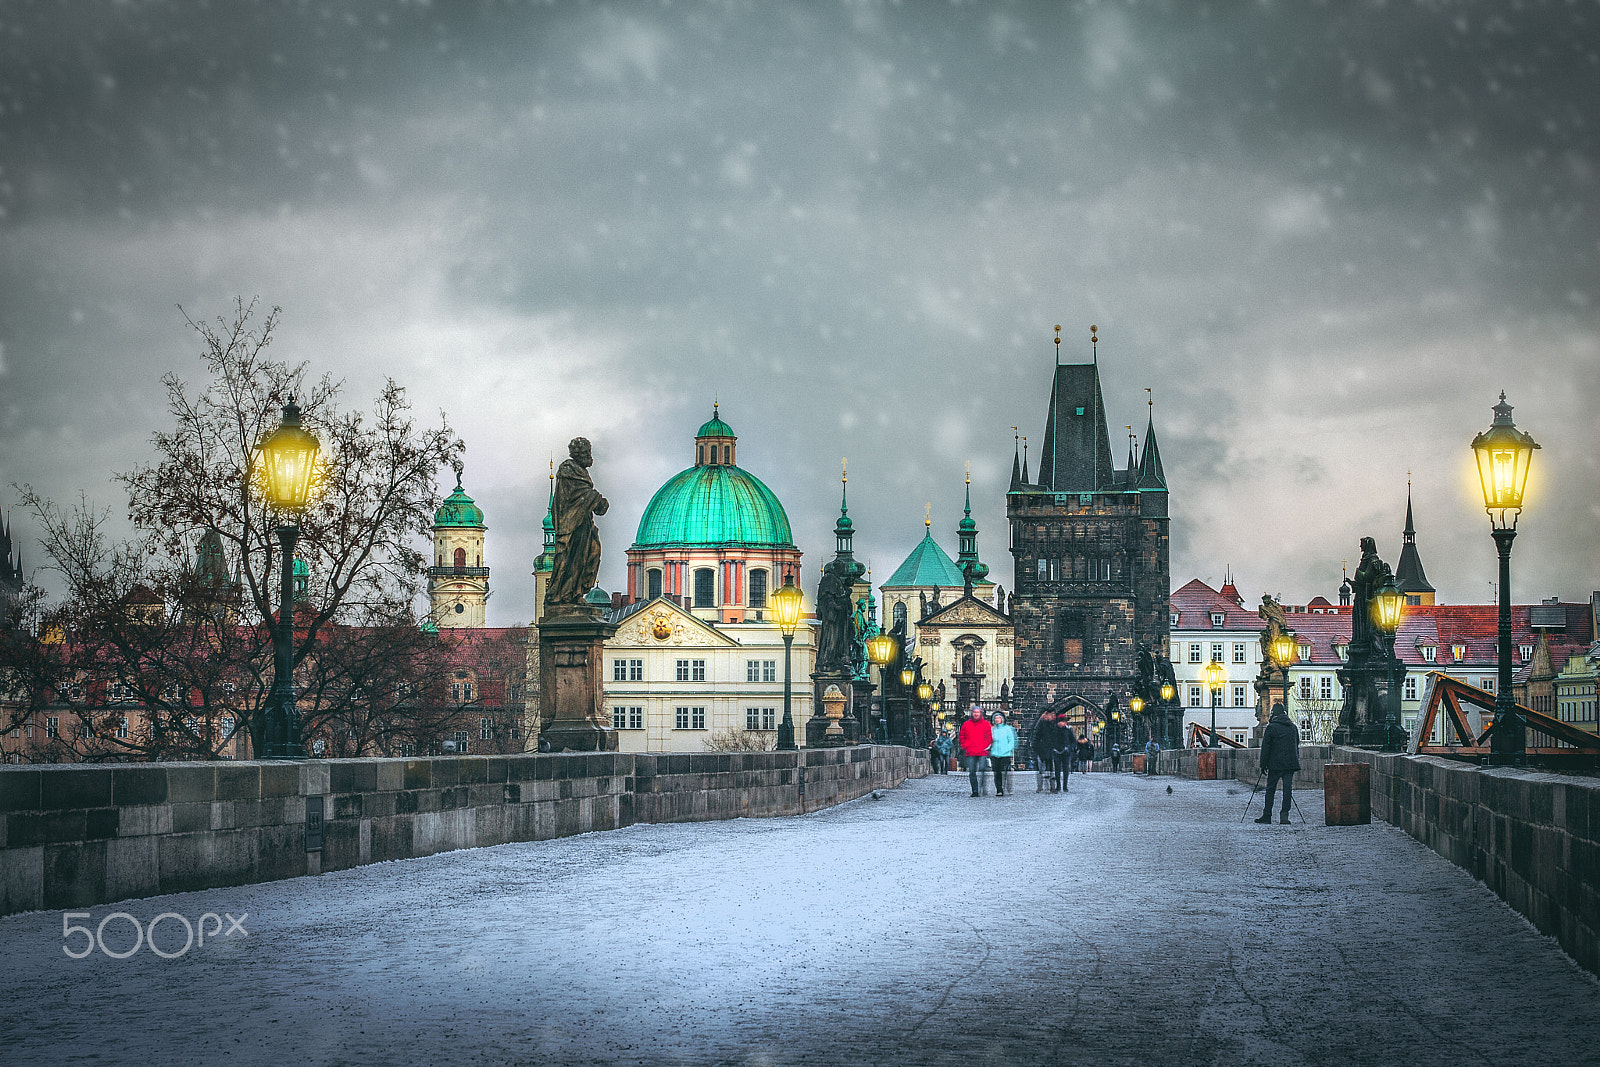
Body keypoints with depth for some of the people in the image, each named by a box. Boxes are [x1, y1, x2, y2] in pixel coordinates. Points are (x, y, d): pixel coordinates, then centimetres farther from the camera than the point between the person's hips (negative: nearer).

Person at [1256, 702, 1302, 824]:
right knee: (1288, 788, 3)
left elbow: (1265, 748, -6)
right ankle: (1284, 813, -7)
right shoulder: (1293, 727, 11)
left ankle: (1267, 815, 6)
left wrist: (1263, 764, -1)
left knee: (1270, 789, 4)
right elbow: (1296, 746, 18)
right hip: (1291, 763, 4)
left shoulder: (1271, 728, -5)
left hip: (1275, 764, -4)